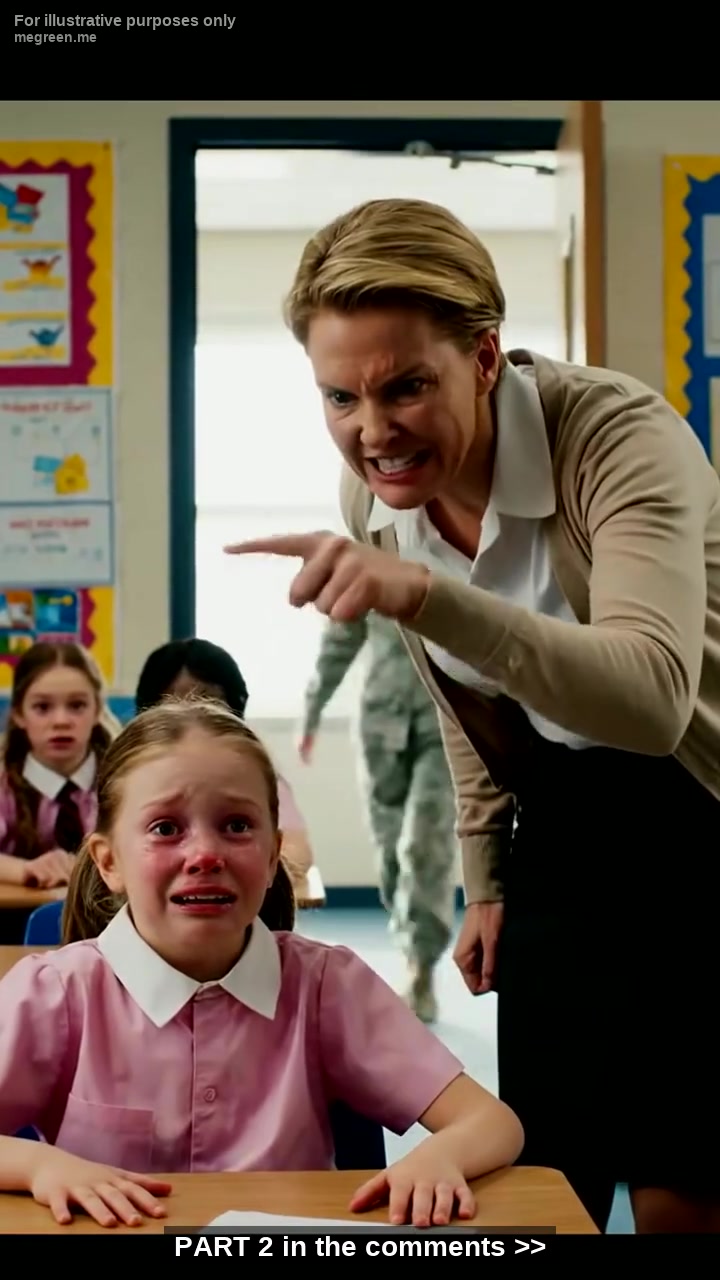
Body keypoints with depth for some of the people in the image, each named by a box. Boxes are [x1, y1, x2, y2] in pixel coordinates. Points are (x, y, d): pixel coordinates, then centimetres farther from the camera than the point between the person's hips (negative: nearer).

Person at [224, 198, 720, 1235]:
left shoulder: (620, 436, -27)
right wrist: (486, 881, 14)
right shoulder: (372, 494, -7)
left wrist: (424, 594, -51)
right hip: (564, 851, 6)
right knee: (545, 1178, 6)